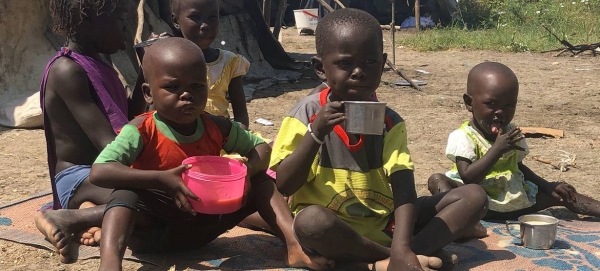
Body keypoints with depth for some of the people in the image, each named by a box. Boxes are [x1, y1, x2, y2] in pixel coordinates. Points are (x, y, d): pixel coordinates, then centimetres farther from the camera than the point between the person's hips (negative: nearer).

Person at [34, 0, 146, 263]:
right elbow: (107, 143, -24)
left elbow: (127, 120, 24)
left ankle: (93, 210, -5)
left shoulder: (99, 66, 13)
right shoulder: (67, 70, -15)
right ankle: (65, 219, -19)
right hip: (77, 178, -10)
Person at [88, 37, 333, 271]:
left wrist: (248, 170, -18)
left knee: (261, 182, -2)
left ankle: (295, 247, -10)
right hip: (150, 227, -4)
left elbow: (261, 147, 7)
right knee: (125, 195, -34)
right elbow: (98, 172, -31)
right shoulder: (141, 131, -19)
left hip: (201, 226, 5)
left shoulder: (217, 128, -5)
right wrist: (162, 180, -39)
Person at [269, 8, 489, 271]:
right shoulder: (308, 113, -8)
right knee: (310, 221, -40)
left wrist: (401, 249, -32)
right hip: (334, 228, -3)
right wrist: (316, 133, -27)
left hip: (384, 222, 3)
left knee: (474, 196, -7)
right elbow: (284, 186, -14)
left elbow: (404, 191, -15)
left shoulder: (390, 121, -3)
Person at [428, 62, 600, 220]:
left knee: (562, 195, 2)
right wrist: (497, 149, -26)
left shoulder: (511, 134, 9)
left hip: (515, 202, 6)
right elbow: (468, 178, -23)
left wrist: (547, 186, 10)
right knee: (438, 180, -31)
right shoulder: (463, 137, -12)